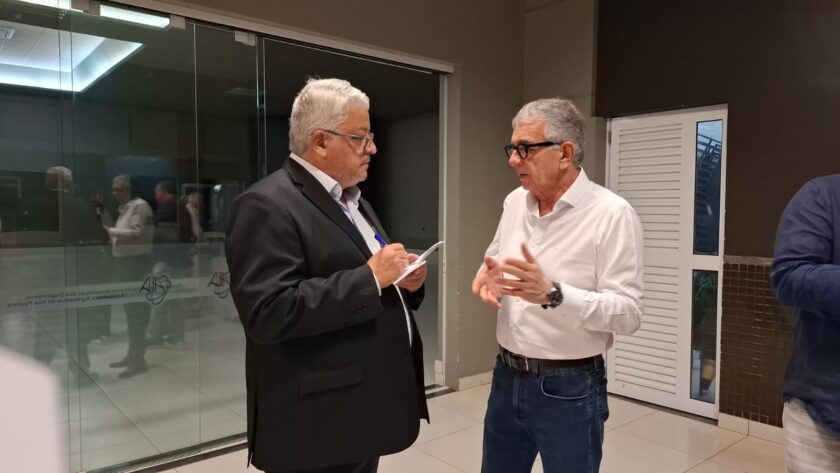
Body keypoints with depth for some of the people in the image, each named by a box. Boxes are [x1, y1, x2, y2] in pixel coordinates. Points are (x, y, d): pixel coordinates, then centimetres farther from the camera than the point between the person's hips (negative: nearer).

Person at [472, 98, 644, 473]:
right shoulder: (515, 202, 4)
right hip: (507, 376, 6)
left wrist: (552, 293, -33)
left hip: (570, 389, -6)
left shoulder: (612, 214, -16)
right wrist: (487, 274, -8)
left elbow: (627, 313, -20)